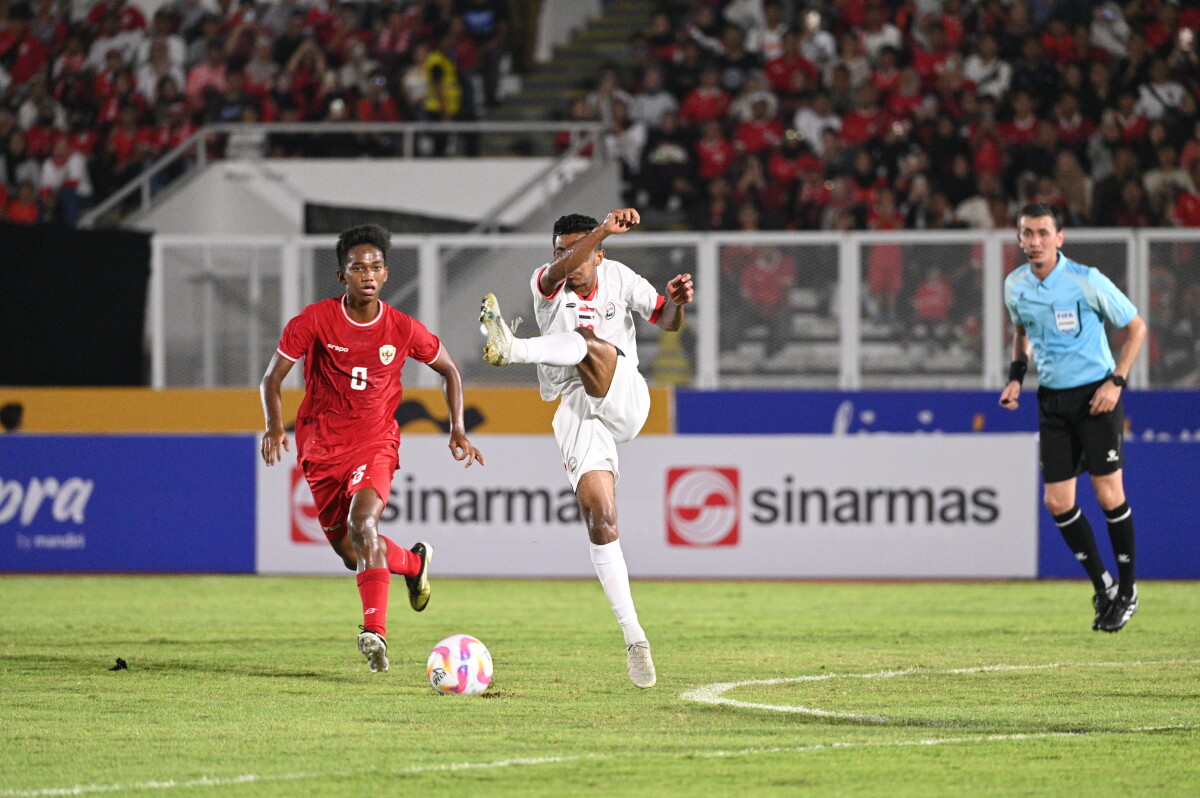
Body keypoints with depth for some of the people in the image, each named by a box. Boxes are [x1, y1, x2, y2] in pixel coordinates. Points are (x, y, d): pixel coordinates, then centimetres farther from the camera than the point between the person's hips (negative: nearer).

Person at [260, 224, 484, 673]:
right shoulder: (315, 321, -9)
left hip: (375, 443, -2)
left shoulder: (404, 330, -6)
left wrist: (458, 430, 2)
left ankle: (375, 631, -34)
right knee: (349, 553, 9)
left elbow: (449, 370, 12)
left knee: (364, 521, -29)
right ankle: (414, 562, 41)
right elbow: (273, 377, -3)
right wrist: (275, 427, -21)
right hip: (322, 447, 2)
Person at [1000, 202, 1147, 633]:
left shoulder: (1087, 281, -15)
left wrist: (1116, 381, -13)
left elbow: (1137, 327, -6)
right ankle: (1103, 586, 16)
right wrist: (1016, 375, 6)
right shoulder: (1015, 286, 1)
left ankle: (1127, 590, 10)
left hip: (1096, 395, -5)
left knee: (1109, 496, -7)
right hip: (1052, 399, 5)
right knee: (1058, 502, 0)